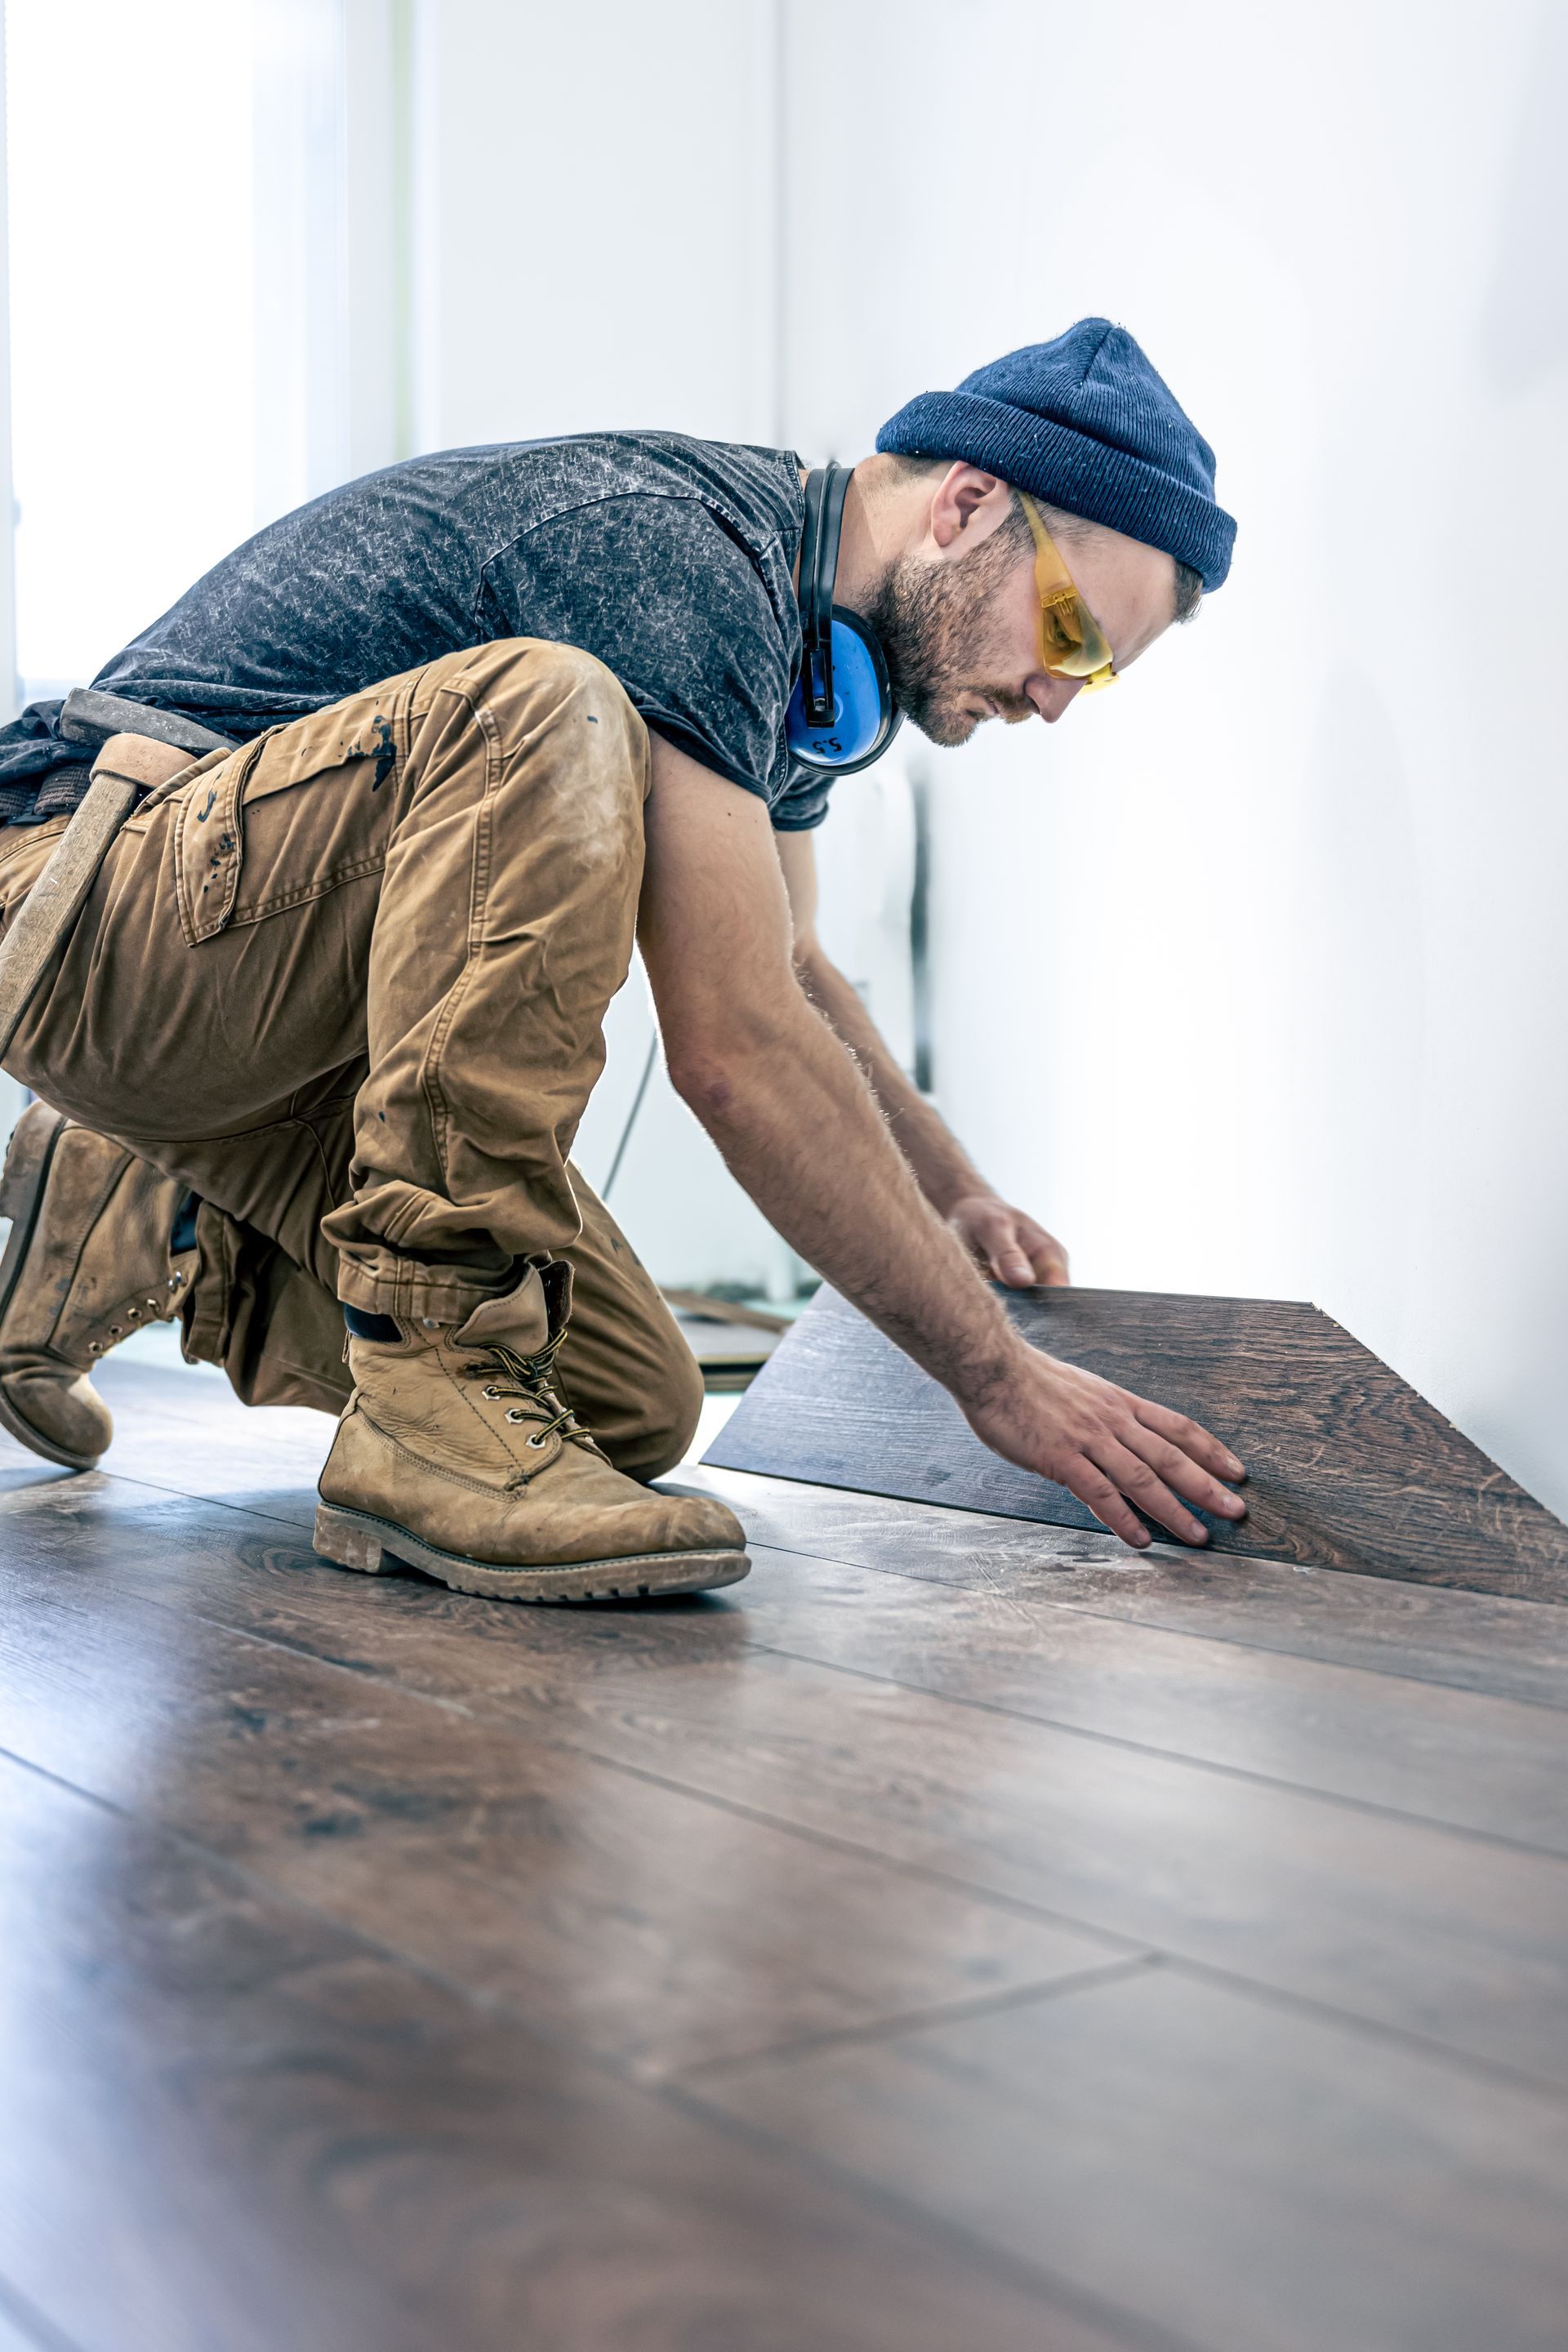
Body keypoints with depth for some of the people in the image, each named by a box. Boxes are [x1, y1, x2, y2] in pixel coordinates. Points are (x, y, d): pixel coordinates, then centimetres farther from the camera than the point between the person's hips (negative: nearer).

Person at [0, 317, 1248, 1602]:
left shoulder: (789, 619, 9)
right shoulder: (675, 545, -22)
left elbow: (786, 966, 24)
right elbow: (729, 1041, -28)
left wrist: (956, 1196, 18)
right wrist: (997, 1373, -22)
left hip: (281, 1029, 9)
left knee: (631, 1408, -1)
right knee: (547, 711, -34)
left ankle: (144, 1225, 15)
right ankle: (432, 1382, -31)